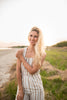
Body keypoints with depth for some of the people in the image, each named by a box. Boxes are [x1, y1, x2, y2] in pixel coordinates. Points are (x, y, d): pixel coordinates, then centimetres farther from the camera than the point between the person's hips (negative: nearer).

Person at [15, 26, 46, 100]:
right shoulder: (21, 52, -7)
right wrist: (20, 90, -7)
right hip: (23, 85, 1)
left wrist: (21, 58, -14)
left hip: (36, 86, -1)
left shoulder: (42, 54, -11)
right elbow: (18, 71, -7)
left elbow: (32, 71, -18)